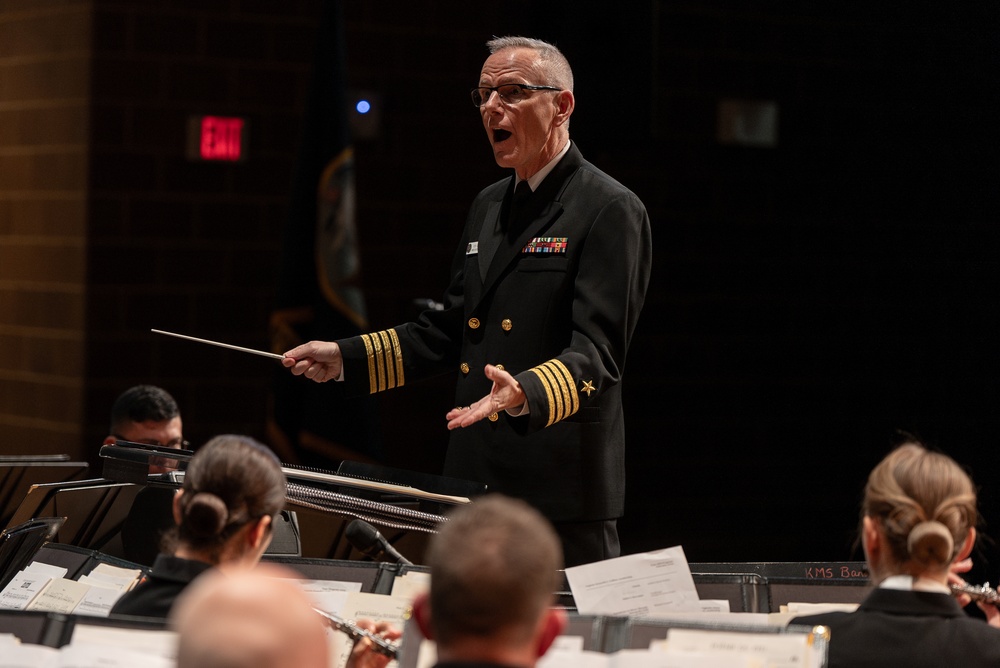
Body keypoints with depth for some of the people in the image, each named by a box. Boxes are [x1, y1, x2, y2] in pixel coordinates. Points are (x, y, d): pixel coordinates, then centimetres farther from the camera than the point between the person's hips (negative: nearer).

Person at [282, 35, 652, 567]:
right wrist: (344, 358, 15)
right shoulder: (489, 206, 18)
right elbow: (448, 332, 23)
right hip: (474, 483, 8)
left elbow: (595, 352, -18)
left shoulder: (611, 210, -8)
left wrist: (526, 395, -36)